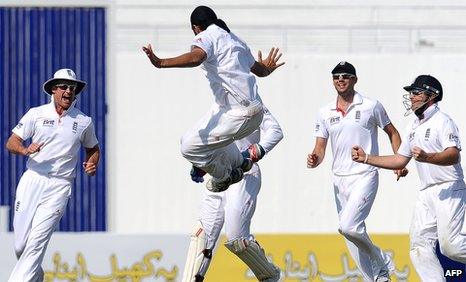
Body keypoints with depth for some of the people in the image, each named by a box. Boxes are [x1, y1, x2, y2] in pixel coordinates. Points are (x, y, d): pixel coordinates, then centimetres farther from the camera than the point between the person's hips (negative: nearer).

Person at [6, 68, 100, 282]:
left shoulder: (84, 122, 6)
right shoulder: (36, 114, 4)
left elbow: (93, 148, 23)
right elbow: (11, 143, 1)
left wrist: (92, 164, 1)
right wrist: (25, 150, -21)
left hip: (59, 187, -1)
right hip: (31, 182, 1)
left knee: (36, 242, -13)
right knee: (20, 245, 2)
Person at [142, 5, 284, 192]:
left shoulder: (206, 37, -5)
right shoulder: (235, 40, 22)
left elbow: (196, 57, -30)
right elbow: (259, 70, 37)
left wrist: (161, 63, -40)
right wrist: (267, 68, 62)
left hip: (241, 114, -10)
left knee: (189, 147, -7)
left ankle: (225, 176, 14)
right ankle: (238, 163, 41)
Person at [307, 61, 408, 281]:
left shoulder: (371, 106, -2)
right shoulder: (325, 113, 7)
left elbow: (392, 133, 8)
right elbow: (320, 148, 6)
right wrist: (315, 159, -17)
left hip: (365, 177, -5)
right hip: (339, 179, 5)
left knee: (348, 226, -23)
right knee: (352, 235, 6)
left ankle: (382, 262, -3)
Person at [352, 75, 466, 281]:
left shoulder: (442, 121, -7)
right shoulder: (414, 126, 19)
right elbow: (400, 160, 25)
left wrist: (426, 157, -39)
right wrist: (366, 158, 17)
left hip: (449, 190, -9)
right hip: (426, 192, 9)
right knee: (419, 245, -1)